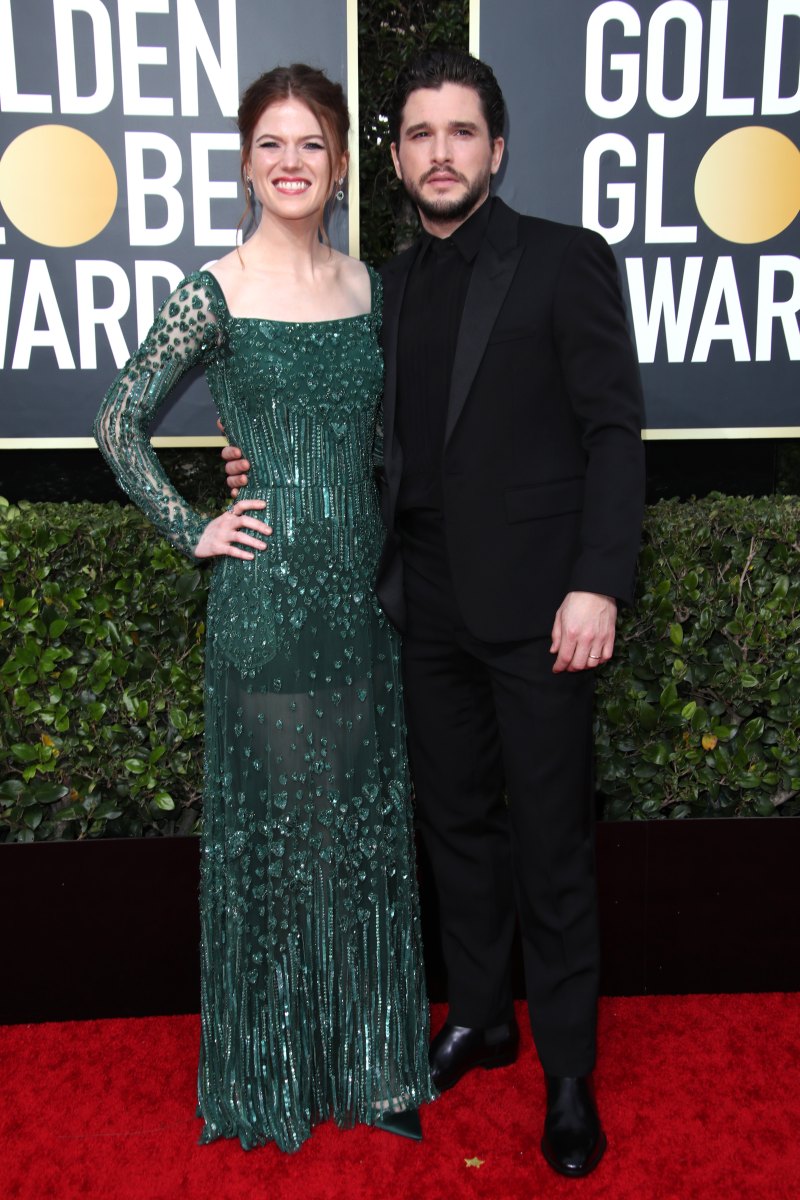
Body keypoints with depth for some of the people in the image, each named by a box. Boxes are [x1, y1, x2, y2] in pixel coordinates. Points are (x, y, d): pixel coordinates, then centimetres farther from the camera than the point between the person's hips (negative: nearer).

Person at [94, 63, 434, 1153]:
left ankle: (370, 1057, 31)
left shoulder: (371, 288, 9)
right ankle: (272, 1064, 28)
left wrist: (400, 560, 11)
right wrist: (191, 531, -5)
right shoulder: (216, 294, -5)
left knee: (366, 817, 12)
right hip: (266, 589, -4)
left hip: (364, 586, 5)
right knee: (273, 817, 6)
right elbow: (119, 422, 0)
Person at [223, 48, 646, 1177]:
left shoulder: (566, 260, -2)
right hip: (432, 608, 5)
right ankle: (478, 1017, 36)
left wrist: (597, 585, -17)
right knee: (457, 821, 16)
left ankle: (568, 1071, 23)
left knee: (550, 843, 4)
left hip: (536, 608, -5)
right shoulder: (390, 285, 13)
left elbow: (614, 433, -7)